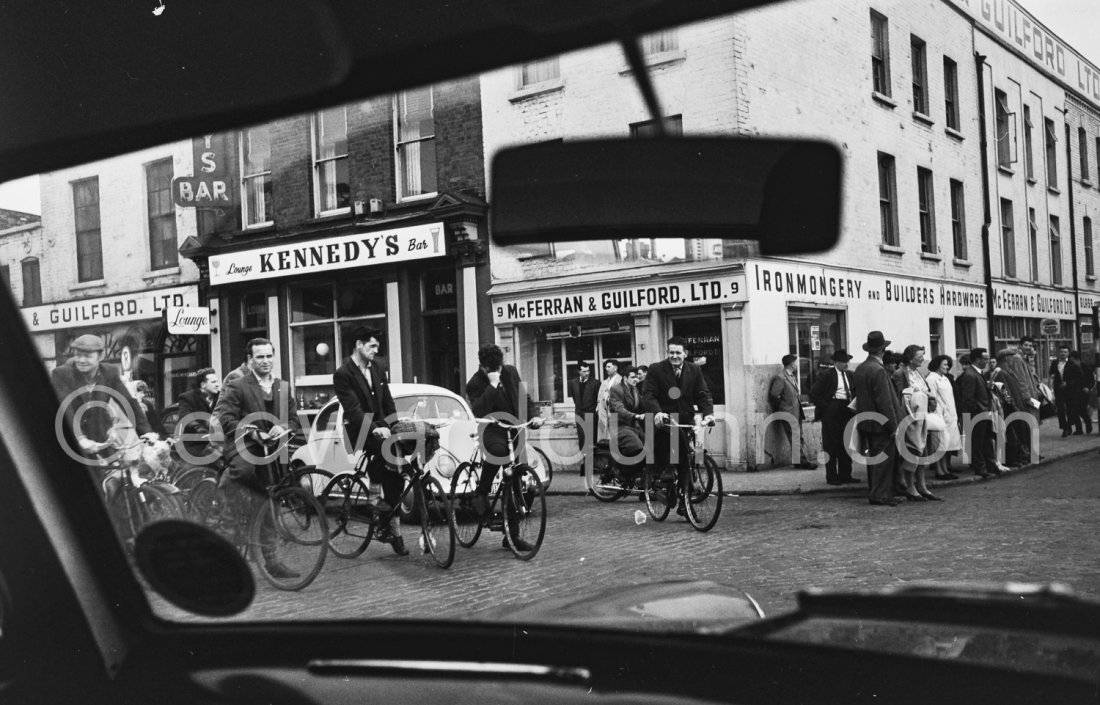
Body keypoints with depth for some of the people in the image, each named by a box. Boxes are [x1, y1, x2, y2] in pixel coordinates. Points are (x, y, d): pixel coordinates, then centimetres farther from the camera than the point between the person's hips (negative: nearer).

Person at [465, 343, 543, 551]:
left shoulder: (511, 372, 5)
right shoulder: (475, 384, -10)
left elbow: (525, 397, 15)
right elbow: (479, 412, -27)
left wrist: (534, 415, -3)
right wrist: (492, 385, -29)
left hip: (514, 430, 5)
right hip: (492, 430, -5)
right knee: (498, 449, -42)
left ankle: (511, 536, 13)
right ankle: (482, 492, -17)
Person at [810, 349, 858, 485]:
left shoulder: (849, 375, 12)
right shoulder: (826, 375, -6)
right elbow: (814, 395, -7)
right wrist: (825, 407, -11)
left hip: (847, 411, 6)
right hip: (832, 411, -6)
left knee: (846, 445, 9)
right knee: (831, 445, 0)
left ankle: (845, 475, 18)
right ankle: (831, 477, 7)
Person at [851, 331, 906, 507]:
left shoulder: (859, 369, 7)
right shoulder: (878, 370, -19)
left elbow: (855, 393, 15)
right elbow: (885, 401, -19)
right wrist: (893, 425, -15)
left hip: (865, 421, 9)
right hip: (881, 423, -9)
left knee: (873, 458, 14)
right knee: (884, 459, -3)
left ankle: (875, 493, 20)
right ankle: (880, 495, -1)